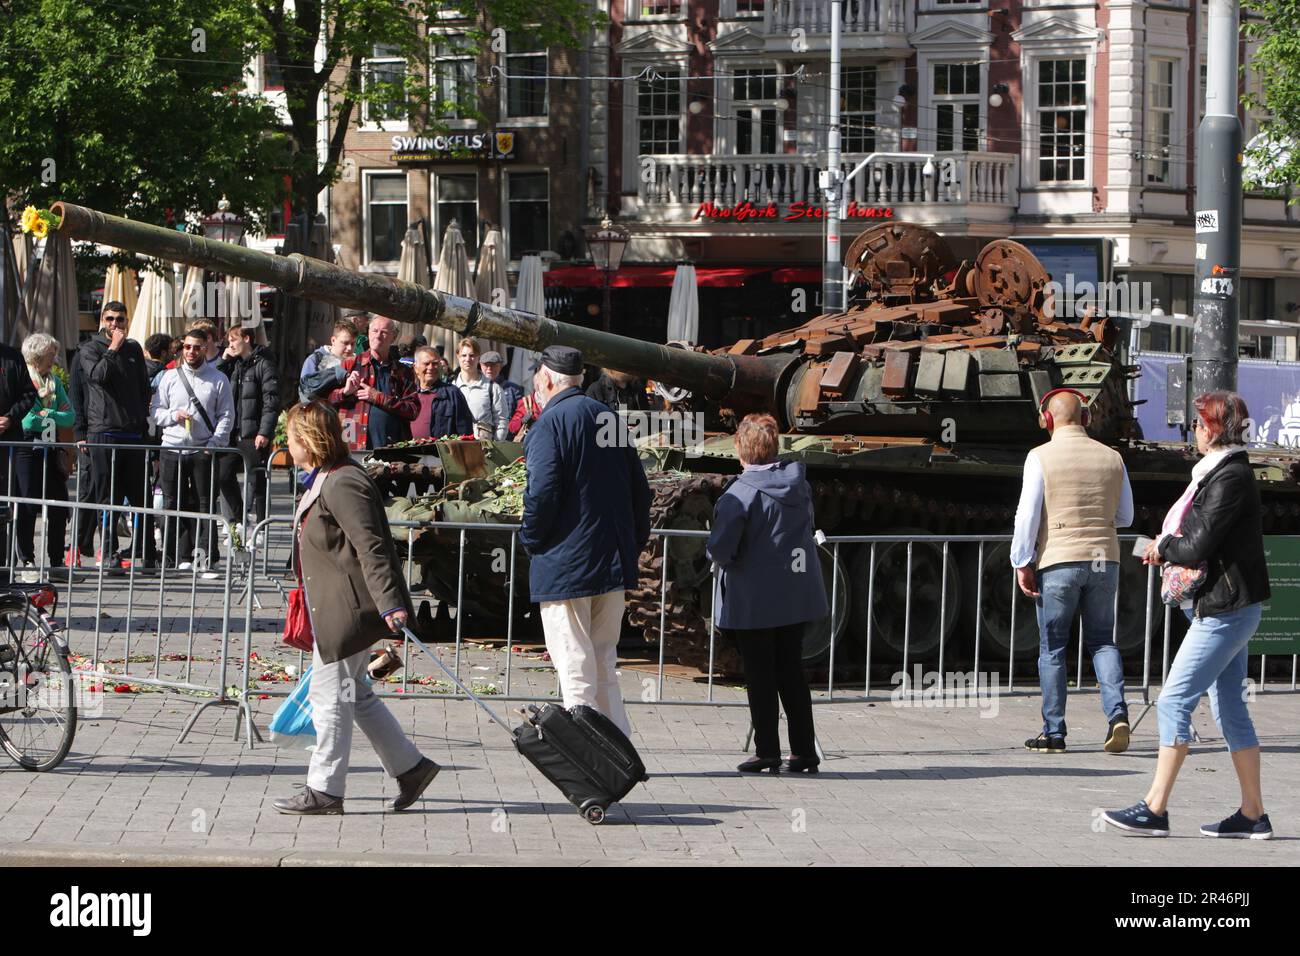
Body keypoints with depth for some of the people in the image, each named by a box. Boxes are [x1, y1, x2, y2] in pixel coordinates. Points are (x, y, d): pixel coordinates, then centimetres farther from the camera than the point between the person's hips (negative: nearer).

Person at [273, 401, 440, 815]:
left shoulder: (342, 484, -19)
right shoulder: (323, 482, 14)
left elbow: (371, 548, -24)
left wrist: (389, 603, -28)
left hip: (346, 611, -11)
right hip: (331, 611, 11)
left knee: (331, 695, -3)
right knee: (355, 695, 17)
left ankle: (325, 789, 4)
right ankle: (410, 766, 22)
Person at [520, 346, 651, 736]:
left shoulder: (550, 423, -11)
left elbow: (542, 494, -20)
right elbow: (639, 488, 14)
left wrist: (531, 539, -4)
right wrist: (635, 542, 20)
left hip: (565, 566, -7)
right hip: (613, 564, 7)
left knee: (576, 673, -3)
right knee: (604, 667, 15)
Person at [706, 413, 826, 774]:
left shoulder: (741, 493, -18)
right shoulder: (799, 485, 3)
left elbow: (720, 546, -21)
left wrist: (722, 559, 1)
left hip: (754, 600, -6)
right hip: (796, 594, 6)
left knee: (760, 675, 3)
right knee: (792, 672, 12)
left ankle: (767, 751, 3)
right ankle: (804, 751, 12)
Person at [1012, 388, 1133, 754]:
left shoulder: (1041, 457, -6)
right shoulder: (1112, 457, 7)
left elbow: (1027, 514, -10)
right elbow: (1125, 516, 14)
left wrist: (1021, 563, -3)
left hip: (1059, 559, -3)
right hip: (1105, 558, 3)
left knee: (1052, 647, 5)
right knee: (1102, 641, 13)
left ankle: (1054, 732, 6)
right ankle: (1117, 712, -8)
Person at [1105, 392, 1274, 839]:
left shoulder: (1229, 478, -18)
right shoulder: (1225, 471, 15)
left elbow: (1198, 546, -22)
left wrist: (1163, 547, -3)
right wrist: (1168, 547, 1)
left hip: (1225, 611, -10)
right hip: (1229, 607, 10)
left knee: (1174, 701, -9)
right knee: (1230, 707, 11)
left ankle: (1155, 809, -8)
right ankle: (1253, 814, 14)